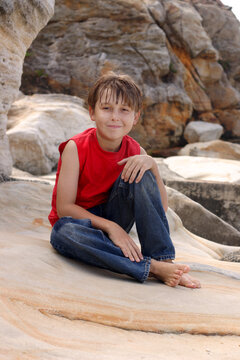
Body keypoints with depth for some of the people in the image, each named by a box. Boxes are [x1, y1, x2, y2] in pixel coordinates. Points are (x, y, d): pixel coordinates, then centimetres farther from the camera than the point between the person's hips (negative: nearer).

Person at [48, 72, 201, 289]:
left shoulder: (134, 151, -6)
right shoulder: (75, 148, -17)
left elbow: (162, 207, -10)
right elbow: (64, 208, -19)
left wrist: (151, 164, -26)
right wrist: (110, 227, -28)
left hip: (113, 222, 3)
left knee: (139, 174, -22)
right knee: (64, 231, -40)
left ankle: (164, 260, -24)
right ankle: (151, 267, -39)